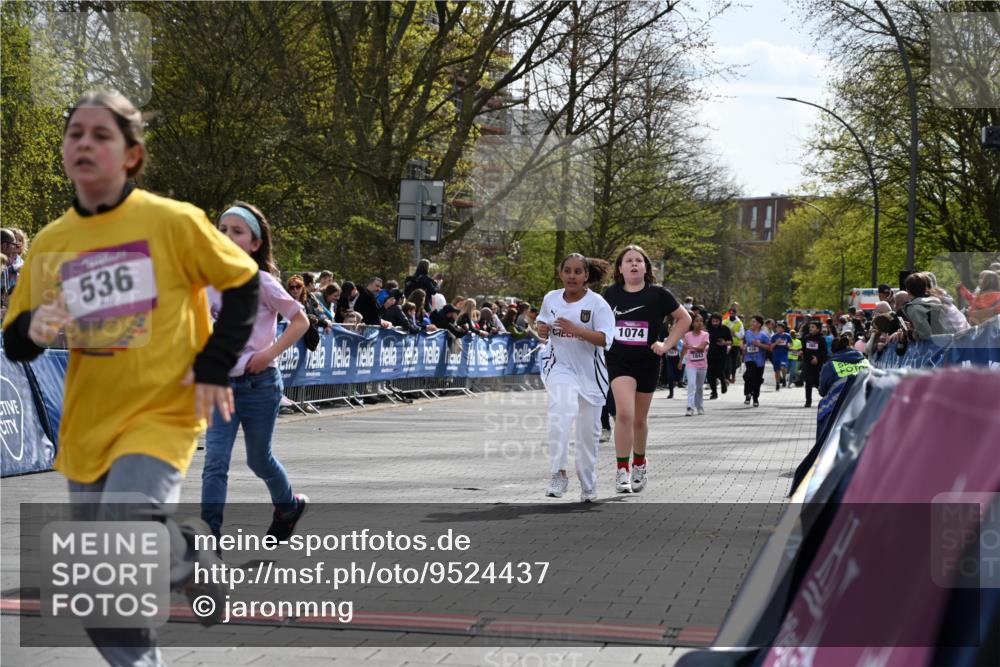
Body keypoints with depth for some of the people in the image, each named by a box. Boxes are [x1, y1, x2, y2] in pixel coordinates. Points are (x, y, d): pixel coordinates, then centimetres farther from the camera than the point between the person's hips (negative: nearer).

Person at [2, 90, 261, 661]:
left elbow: (244, 282, 2)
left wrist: (215, 365, -5)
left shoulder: (172, 222, -9)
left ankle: (191, 553, 7)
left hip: (160, 415, -5)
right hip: (85, 429, 5)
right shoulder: (50, 243, 3)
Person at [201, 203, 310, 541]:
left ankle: (289, 504, 41)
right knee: (215, 462, -9)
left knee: (259, 459, 13)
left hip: (259, 383, -4)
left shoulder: (261, 282, -11)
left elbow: (300, 321, -6)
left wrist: (270, 353, -15)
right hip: (221, 383, 4)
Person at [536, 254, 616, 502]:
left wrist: (576, 330, -31)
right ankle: (558, 473, -29)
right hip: (559, 365, 1)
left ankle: (588, 486, 27)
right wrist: (542, 329, -2)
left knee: (588, 431, 8)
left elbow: (605, 339, -18)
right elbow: (543, 322, 22)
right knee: (562, 409, -30)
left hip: (590, 371, 0)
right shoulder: (551, 299, 3)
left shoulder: (597, 303, -9)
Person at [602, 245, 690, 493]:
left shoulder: (658, 295, -4)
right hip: (619, 361, -1)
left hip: (647, 363, 1)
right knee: (624, 413, -19)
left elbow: (684, 319, 6)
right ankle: (622, 471, -13)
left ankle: (639, 464, 37)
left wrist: (667, 345, -1)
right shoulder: (611, 294, 0)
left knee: (639, 420, 13)